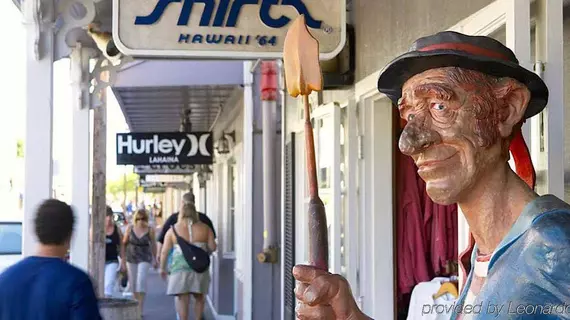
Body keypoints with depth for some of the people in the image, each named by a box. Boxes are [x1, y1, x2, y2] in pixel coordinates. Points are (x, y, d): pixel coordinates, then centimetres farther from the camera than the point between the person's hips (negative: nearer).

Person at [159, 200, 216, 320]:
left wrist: (162, 268, 11)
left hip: (180, 267, -2)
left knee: (183, 299, 0)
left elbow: (164, 251, 0)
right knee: (199, 297, 17)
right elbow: (213, 247, 0)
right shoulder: (205, 228, 3)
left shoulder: (173, 229, 1)